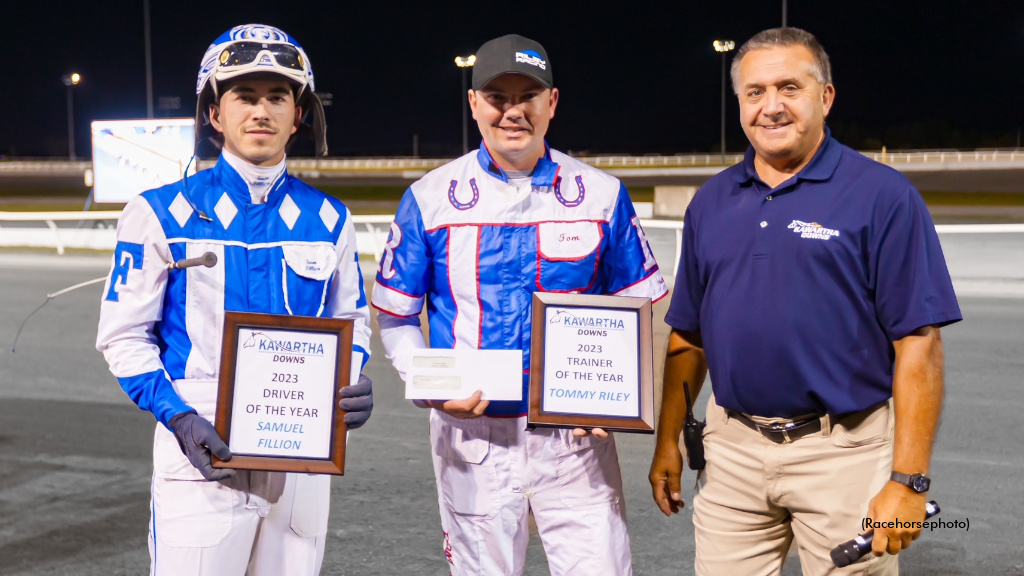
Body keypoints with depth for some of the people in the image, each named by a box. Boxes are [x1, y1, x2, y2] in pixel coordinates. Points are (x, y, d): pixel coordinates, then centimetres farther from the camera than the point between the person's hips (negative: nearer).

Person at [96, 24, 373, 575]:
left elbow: (351, 321, 15)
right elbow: (124, 335, 0)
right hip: (201, 451, -3)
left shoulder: (328, 219, 7)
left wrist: (351, 385, -6)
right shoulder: (163, 213, -1)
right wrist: (177, 416, -15)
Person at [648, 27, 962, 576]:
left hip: (843, 449, -4)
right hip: (732, 448, 4)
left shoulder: (881, 196, -6)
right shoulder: (712, 201, 9)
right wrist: (668, 440, 8)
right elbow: (688, 335, 14)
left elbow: (918, 346, -10)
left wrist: (908, 481, -14)